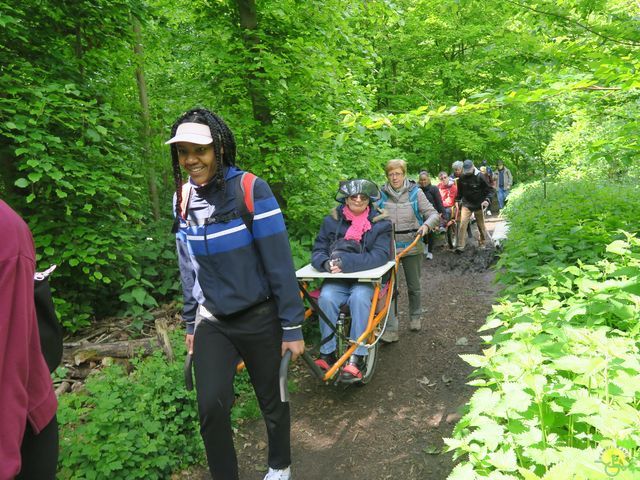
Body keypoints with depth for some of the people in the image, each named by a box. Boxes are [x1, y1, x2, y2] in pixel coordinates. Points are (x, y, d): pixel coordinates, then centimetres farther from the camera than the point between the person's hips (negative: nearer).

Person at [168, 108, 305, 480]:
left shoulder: (250, 190, -15)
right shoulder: (182, 198, 1)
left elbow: (280, 263, -15)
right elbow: (188, 268, 10)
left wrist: (292, 327, -14)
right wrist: (191, 323, 14)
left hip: (259, 318, -3)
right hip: (212, 321, 4)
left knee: (272, 401, 13)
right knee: (211, 408, -7)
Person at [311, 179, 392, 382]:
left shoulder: (380, 223, 0)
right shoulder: (331, 221, 5)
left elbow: (380, 256, -13)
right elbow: (317, 252, 3)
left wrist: (346, 263, -24)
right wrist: (327, 263, -22)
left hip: (366, 279, -1)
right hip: (336, 279, 2)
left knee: (359, 297, -34)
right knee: (326, 298, -30)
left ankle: (356, 358, -28)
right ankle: (327, 353, -17)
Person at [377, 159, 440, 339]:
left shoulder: (415, 192, -3)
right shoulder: (382, 194, -1)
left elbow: (433, 214, -4)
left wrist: (426, 225, -24)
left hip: (412, 246, 0)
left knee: (414, 286, 16)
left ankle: (415, 317, 40)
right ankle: (391, 328, 1)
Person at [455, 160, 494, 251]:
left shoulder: (479, 176, -11)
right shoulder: (462, 178, -2)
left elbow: (490, 189, -9)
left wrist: (487, 200, -22)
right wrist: (458, 199, 10)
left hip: (478, 204, -2)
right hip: (466, 204, 2)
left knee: (481, 225, 10)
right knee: (463, 223, -12)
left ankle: (483, 243, 30)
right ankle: (461, 245, -9)